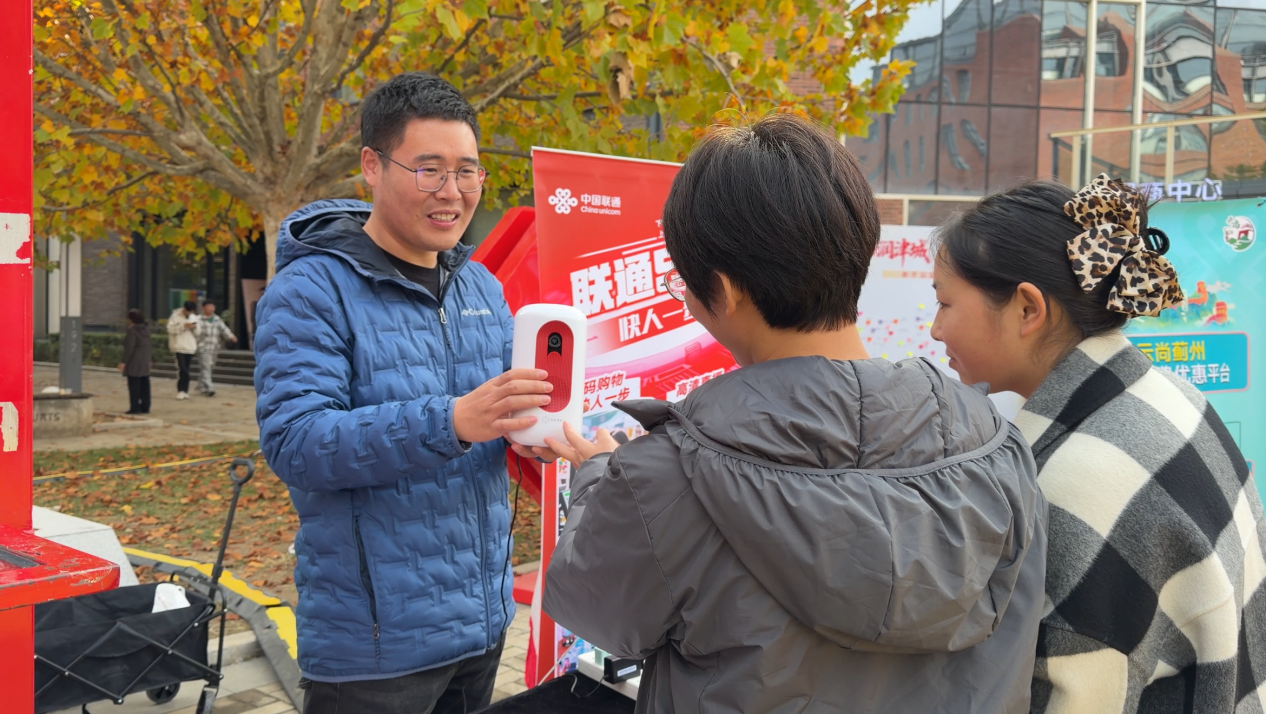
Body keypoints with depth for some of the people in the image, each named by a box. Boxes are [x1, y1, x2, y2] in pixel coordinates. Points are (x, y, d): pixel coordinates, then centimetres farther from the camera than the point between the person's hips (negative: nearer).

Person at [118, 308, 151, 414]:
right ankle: (145, 407, 14)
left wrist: (124, 362, -18)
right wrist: (151, 357, 23)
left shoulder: (132, 331, -15)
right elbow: (150, 345, 15)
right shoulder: (146, 329, 9)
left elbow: (129, 348, -20)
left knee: (134, 386, -4)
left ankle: (135, 407, -4)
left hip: (134, 363, -8)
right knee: (144, 385, 10)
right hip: (145, 362, 8)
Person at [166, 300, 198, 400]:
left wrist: (194, 328, -8)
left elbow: (197, 333, 13)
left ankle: (184, 391, 13)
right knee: (182, 370, -13)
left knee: (186, 371, 8)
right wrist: (184, 326, -20)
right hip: (179, 347, -5)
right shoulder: (175, 316, -4)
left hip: (190, 347, 5)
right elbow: (170, 329, -13)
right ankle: (181, 391, -7)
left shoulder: (194, 317, 12)